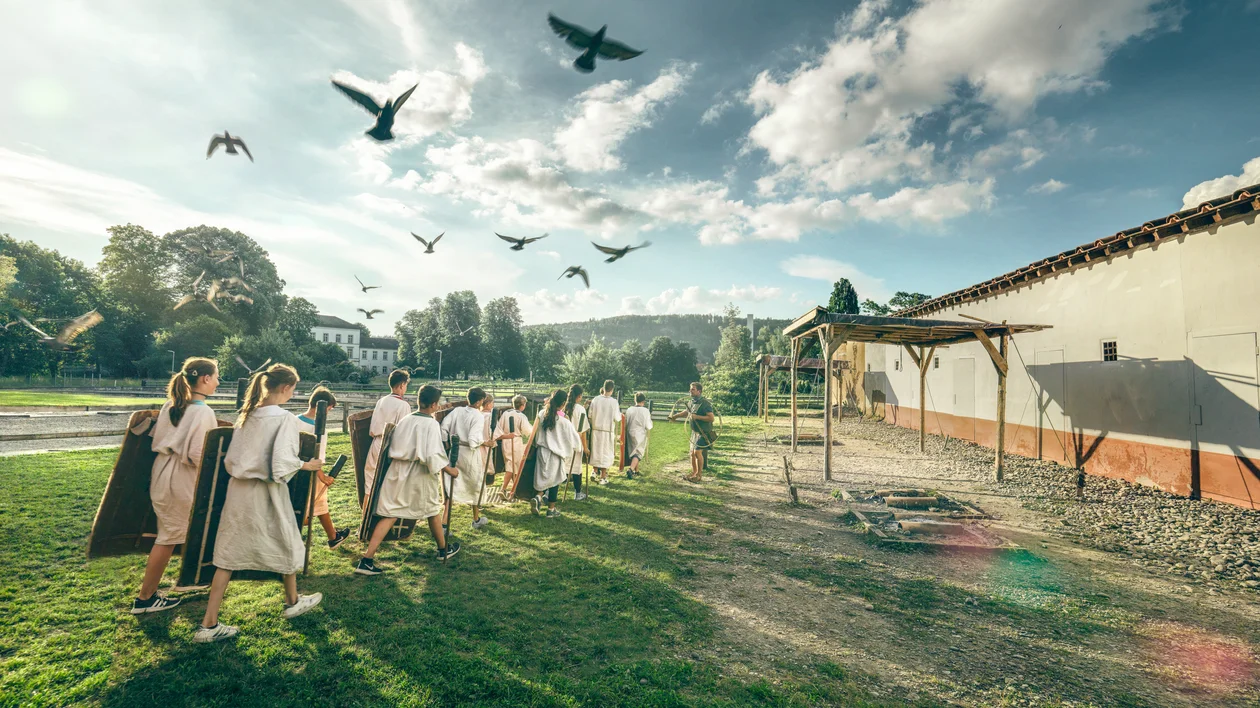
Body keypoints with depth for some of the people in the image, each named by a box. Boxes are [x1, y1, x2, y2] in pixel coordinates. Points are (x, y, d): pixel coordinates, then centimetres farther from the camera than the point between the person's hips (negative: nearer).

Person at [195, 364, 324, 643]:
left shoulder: (247, 414, 3)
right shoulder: (285, 418, -19)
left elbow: (231, 458, 8)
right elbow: (282, 465, -23)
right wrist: (306, 465, -6)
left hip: (238, 489, 6)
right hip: (265, 493, -6)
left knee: (228, 555, 12)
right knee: (288, 545, 17)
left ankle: (209, 624, 15)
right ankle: (293, 602, 36)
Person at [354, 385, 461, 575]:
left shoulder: (404, 420, 2)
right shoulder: (431, 424, -17)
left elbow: (394, 449, 8)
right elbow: (433, 456, -23)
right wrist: (450, 470, -11)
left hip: (398, 473, 5)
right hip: (420, 475, -4)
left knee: (389, 515, 6)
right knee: (432, 511, 17)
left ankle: (366, 560, 0)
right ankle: (443, 550, 34)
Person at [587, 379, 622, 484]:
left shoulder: (595, 399, -7)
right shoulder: (614, 402, -14)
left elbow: (590, 415, -2)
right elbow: (617, 418, -11)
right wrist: (619, 411, 8)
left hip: (596, 429, 3)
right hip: (608, 431, -2)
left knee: (596, 451, 19)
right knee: (606, 453, 7)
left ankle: (595, 471, 29)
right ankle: (603, 477, 11)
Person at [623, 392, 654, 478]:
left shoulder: (629, 410, -2)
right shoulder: (645, 411, -11)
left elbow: (626, 423, 5)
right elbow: (648, 426, -7)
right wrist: (650, 419, 10)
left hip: (630, 434, 4)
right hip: (640, 435, -4)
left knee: (633, 452, 18)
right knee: (638, 453, 0)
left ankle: (636, 471, 29)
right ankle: (630, 469, -19)